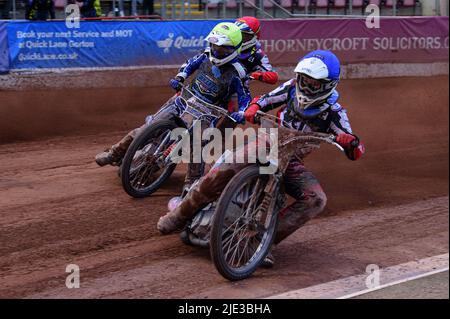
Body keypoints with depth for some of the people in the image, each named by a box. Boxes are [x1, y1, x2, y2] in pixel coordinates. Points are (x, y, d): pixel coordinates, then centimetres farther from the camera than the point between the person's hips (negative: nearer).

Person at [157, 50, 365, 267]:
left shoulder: (333, 112, -8)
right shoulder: (291, 88, -1)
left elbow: (355, 153, -14)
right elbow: (262, 102, 10)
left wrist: (351, 142, -39)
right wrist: (253, 110, -15)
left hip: (292, 162, 0)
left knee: (316, 200, -28)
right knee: (225, 170, -28)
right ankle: (180, 215, -11)